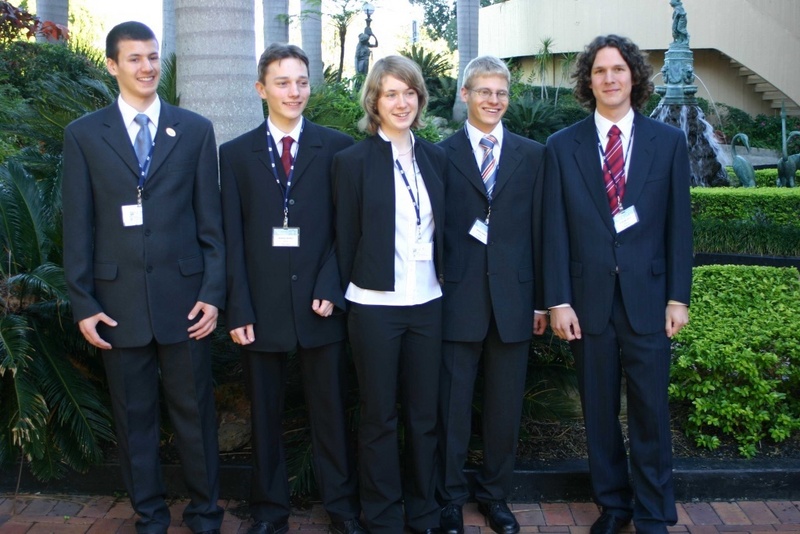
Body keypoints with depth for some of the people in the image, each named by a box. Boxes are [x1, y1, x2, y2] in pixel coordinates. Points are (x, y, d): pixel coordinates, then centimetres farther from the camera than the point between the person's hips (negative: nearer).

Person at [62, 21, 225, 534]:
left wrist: (213, 293, -2)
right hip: (119, 302, 0)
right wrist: (83, 303, -2)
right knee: (134, 417, 10)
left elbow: (211, 220, 4)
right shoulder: (84, 135, 4)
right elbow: (78, 227, 3)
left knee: (195, 412, 7)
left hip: (184, 295, 0)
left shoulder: (196, 130, 5)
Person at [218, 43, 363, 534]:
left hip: (320, 302, -1)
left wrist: (330, 287, -10)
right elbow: (232, 237, 2)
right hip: (262, 305, 1)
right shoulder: (236, 153, 6)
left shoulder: (337, 147, 3)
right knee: (266, 414, 11)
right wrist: (239, 308, -5)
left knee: (332, 410, 8)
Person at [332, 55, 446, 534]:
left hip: (428, 304, 4)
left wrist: (445, 284, 8)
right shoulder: (354, 161, -4)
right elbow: (346, 239, -2)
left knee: (425, 415, 11)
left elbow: (441, 231, 11)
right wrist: (348, 292, 0)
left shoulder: (435, 158, 8)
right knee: (380, 417, 8)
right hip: (375, 306, -3)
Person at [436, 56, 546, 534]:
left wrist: (542, 299, 5)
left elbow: (539, 230, 7)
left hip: (513, 298, 2)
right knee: (453, 404, 7)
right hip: (458, 297, -2)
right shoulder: (441, 154, 2)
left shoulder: (533, 155, 9)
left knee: (506, 405, 11)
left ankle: (496, 494, 29)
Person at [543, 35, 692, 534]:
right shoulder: (563, 146, 3)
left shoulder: (669, 141, 4)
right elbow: (555, 230, 1)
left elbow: (679, 224, 3)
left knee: (651, 410, 4)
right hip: (589, 298, 1)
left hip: (647, 296, 0)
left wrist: (678, 297, -1)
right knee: (599, 410, 10)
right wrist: (558, 301, -5)